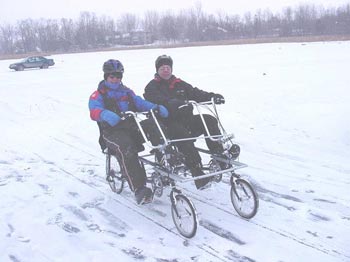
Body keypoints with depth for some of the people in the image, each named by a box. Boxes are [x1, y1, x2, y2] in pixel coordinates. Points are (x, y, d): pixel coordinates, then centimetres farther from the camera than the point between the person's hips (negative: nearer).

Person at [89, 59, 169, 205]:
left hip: (132, 127, 5)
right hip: (112, 131, -4)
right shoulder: (98, 95, 8)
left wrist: (156, 107, -12)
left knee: (152, 124, -25)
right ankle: (139, 189, -38)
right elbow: (94, 111, -12)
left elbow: (140, 103, 9)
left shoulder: (127, 92, 25)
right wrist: (106, 114, -37)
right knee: (126, 149, -36)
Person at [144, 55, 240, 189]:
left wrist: (211, 96, -9)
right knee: (182, 133, -36)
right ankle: (197, 173, -38)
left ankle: (219, 155, -16)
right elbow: (157, 100, -18)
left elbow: (195, 93, 10)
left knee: (209, 120, -16)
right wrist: (174, 103, -37)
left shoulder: (180, 84, 21)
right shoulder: (152, 87, 4)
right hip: (166, 125, -6)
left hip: (186, 120, 6)